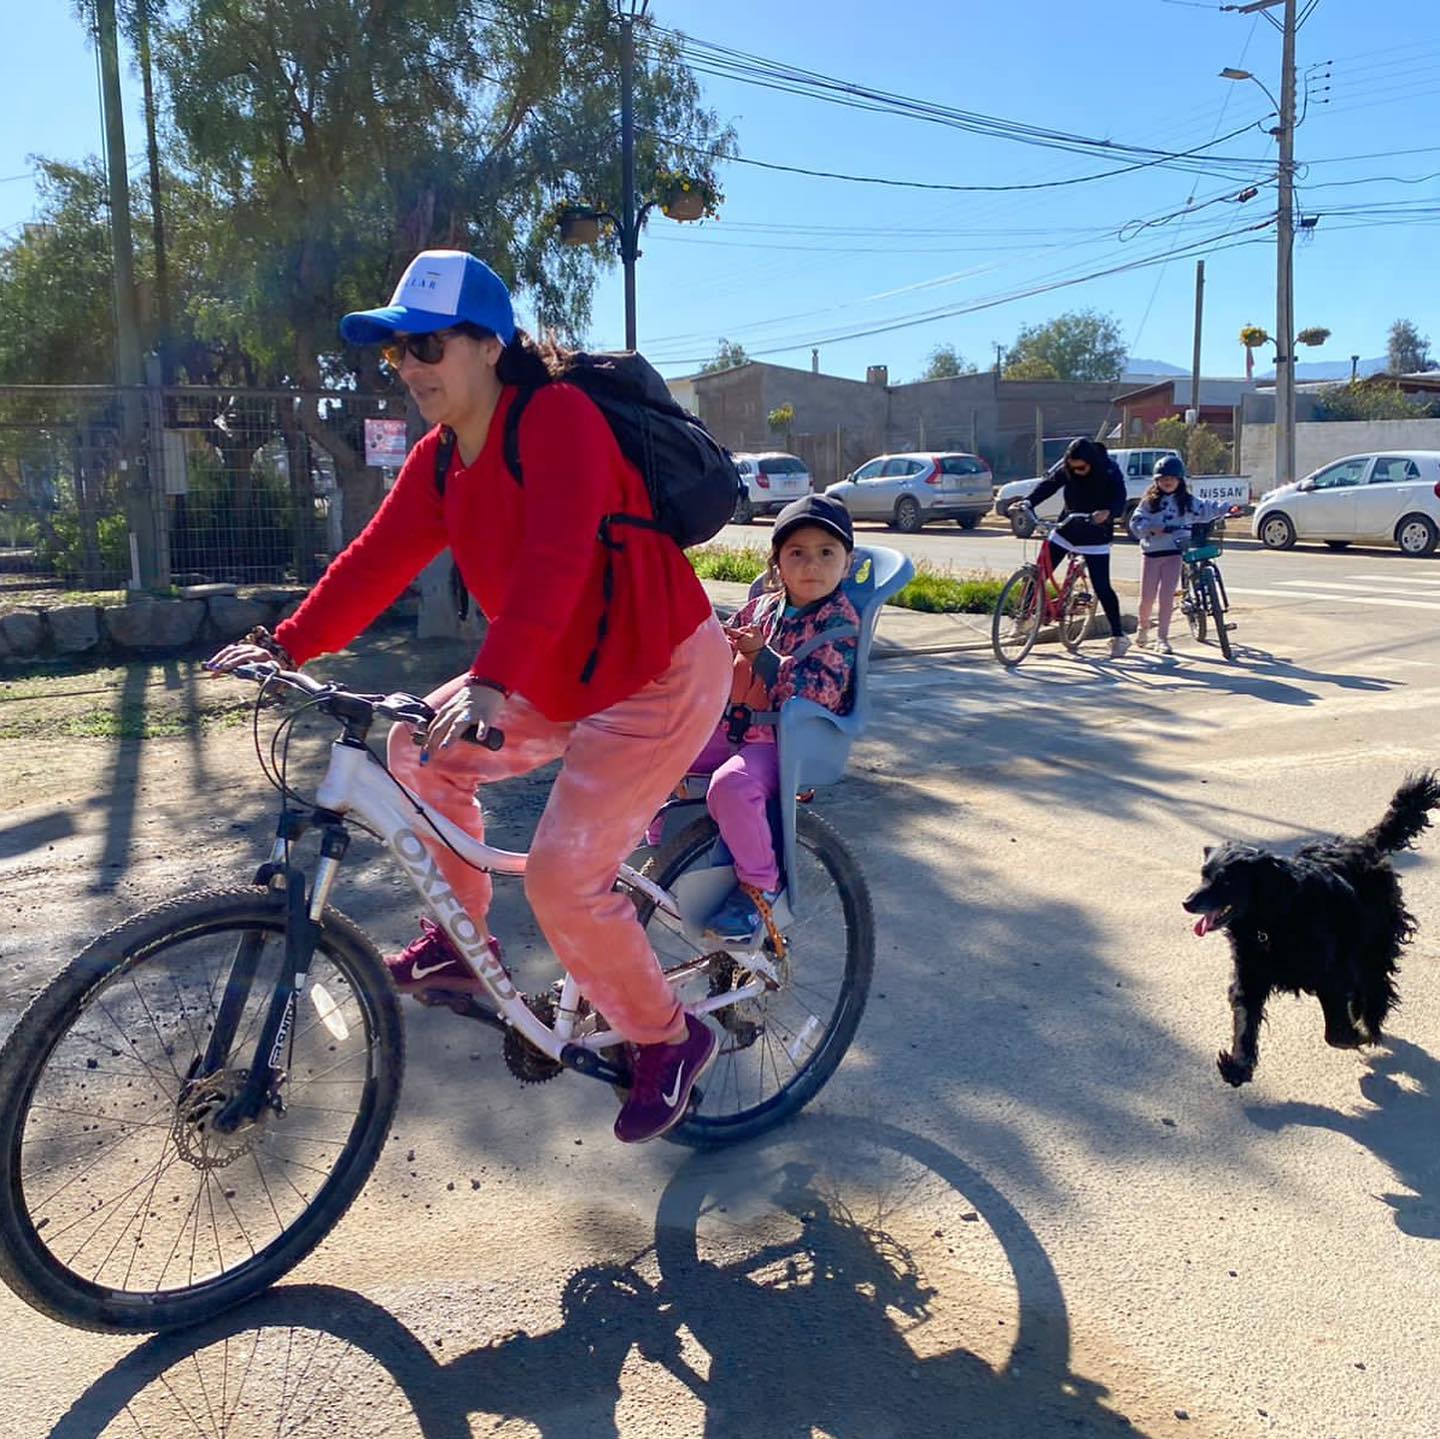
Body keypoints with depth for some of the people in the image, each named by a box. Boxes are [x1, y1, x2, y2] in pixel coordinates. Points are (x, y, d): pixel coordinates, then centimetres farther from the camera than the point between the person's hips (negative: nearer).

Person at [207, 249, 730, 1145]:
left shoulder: (558, 418, -21)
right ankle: (461, 944, 25)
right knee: (419, 751, 8)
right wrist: (284, 644, -7)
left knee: (562, 876, -15)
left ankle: (668, 1040, 10)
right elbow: (379, 559, 3)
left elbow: (554, 560, -34)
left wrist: (490, 682, -45)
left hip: (660, 674, -9)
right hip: (561, 678, 9)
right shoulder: (439, 461, 5)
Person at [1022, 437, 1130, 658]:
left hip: (1096, 535, -4)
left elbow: (1119, 501, -24)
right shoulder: (1065, 468, -6)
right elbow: (1047, 484, -14)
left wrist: (1107, 513, -47)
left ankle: (1118, 636, 3)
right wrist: (1028, 502, -33)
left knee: (1102, 587, -7)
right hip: (1067, 528, 4)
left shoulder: (1110, 471, -15)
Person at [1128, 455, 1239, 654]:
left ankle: (1163, 638, 3)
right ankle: (1144, 628, 30)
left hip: (1174, 552, 0)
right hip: (1151, 552, 0)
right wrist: (1152, 528, -19)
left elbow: (1206, 508, -1)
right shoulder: (1149, 501, 4)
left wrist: (1227, 508, -16)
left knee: (1167, 597, -5)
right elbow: (1136, 522, -3)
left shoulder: (1187, 501, 7)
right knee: (1147, 597, 2)